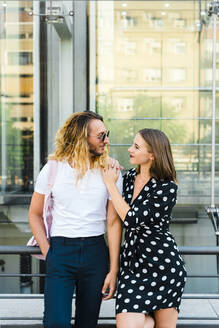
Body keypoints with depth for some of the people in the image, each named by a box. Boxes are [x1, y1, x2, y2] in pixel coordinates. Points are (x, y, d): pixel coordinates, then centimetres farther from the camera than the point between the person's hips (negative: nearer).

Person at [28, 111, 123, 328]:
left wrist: (113, 270, -3)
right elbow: (35, 214, 9)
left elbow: (114, 222, 0)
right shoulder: (53, 169, 0)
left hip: (95, 252, 1)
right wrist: (47, 252, -1)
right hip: (60, 251, -1)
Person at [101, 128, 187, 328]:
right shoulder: (129, 177, 6)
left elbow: (132, 219, -19)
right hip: (132, 263, 5)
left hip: (162, 263, -5)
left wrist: (111, 184, -12)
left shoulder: (167, 188, -12)